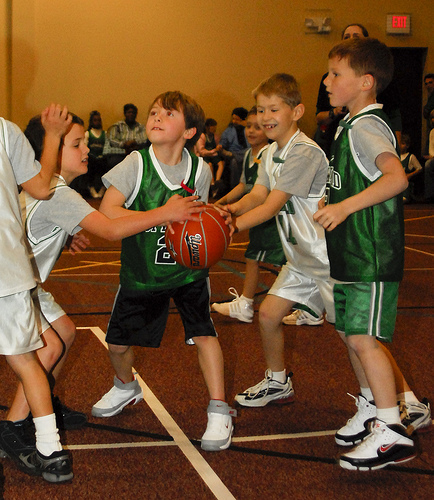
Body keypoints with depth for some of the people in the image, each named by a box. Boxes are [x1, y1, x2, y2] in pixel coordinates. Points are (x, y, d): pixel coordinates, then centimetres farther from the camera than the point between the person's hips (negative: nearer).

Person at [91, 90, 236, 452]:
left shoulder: (199, 170, -9)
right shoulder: (136, 163, -15)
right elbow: (107, 211, -24)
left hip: (188, 268, 0)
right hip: (142, 270, 1)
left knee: (203, 332, -16)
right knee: (118, 342, 9)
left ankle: (219, 412, -4)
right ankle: (127, 387, 42)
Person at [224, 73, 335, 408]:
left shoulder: (305, 153, -22)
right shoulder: (271, 153, 8)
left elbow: (272, 206, -26)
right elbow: (257, 195, -2)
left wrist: (233, 225, -32)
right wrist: (230, 210, -22)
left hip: (331, 258, -9)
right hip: (301, 258, 9)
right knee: (268, 314, 8)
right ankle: (278, 383, 29)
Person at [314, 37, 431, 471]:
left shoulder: (367, 126, -16)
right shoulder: (350, 126, 15)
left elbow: (396, 177, -33)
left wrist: (346, 206, -38)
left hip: (373, 255, -10)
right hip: (351, 253, 10)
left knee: (363, 337, -10)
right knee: (351, 333, 14)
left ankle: (392, 433, -2)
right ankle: (374, 407, 29)